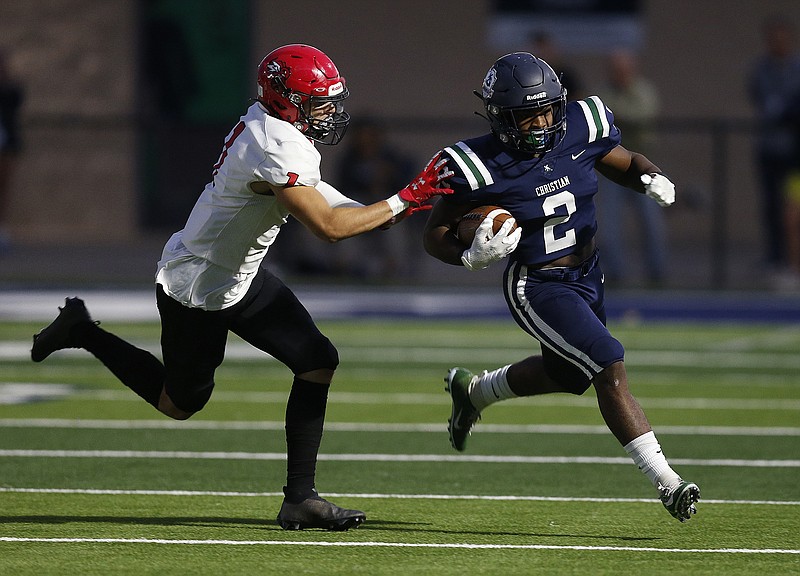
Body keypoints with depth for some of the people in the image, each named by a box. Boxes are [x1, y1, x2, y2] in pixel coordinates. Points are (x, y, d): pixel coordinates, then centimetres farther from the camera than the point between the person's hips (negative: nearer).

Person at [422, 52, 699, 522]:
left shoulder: (580, 129, -11)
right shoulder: (481, 166, -22)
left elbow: (626, 166, 7)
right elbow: (436, 235, -11)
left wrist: (653, 180, -16)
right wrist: (473, 256, -31)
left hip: (588, 276, 7)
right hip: (537, 289, -7)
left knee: (567, 375, 27)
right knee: (610, 368, -21)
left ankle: (474, 390, 53)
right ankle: (666, 482, -19)